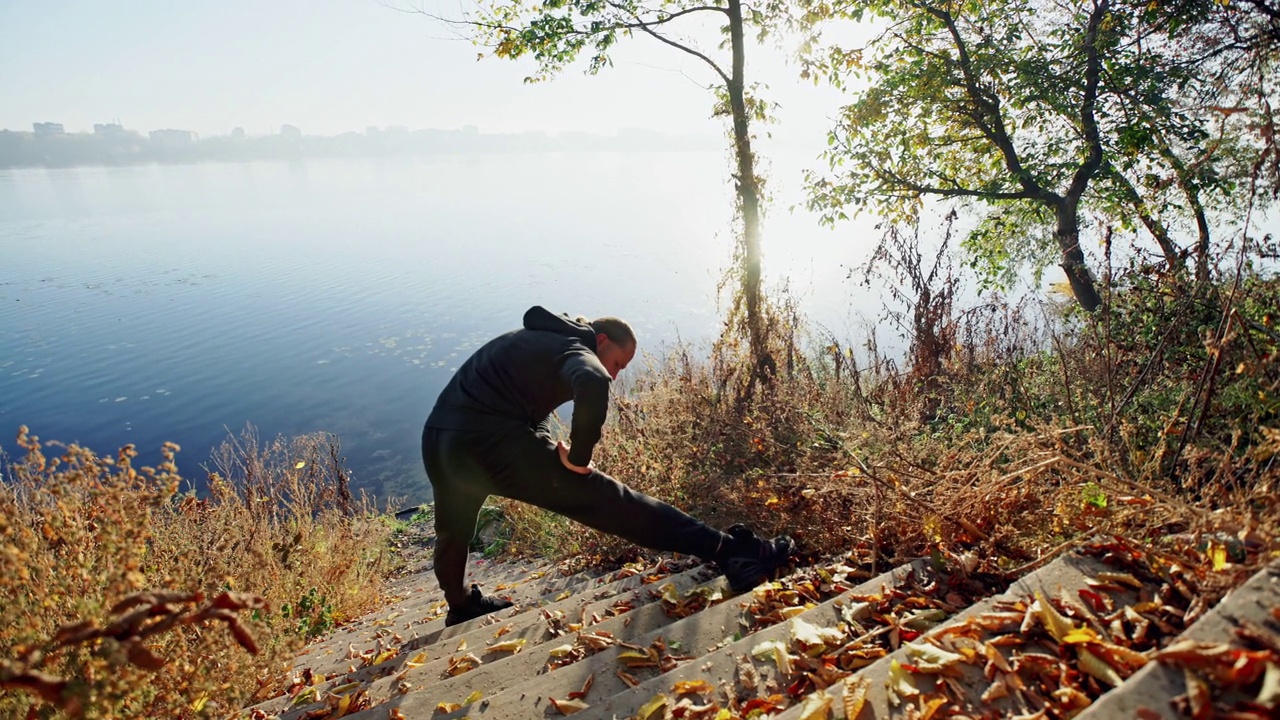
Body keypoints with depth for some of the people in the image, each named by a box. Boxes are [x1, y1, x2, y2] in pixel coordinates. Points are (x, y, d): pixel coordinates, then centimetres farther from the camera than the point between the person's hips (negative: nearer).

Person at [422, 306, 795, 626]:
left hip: (437, 441, 9)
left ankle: (461, 605, 58)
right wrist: (578, 457, -13)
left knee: (453, 530, 33)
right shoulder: (575, 348, -1)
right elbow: (593, 385, -26)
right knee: (612, 503, -9)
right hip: (492, 444, -9)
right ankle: (727, 550, -8)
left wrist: (550, 449, 20)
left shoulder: (535, 337, 27)